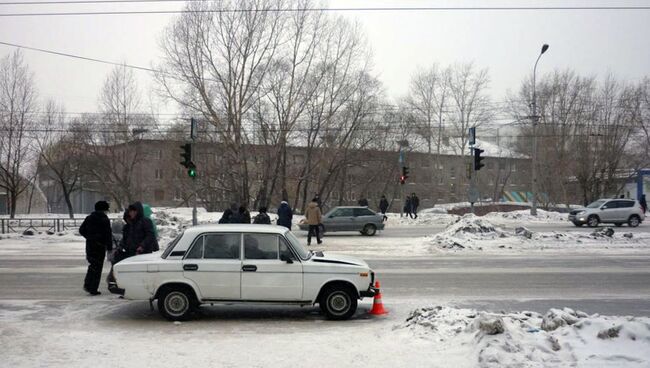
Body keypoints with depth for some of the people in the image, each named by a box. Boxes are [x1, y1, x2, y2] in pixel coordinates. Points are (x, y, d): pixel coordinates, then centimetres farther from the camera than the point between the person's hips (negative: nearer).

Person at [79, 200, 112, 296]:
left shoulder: (89, 218, 8)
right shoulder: (104, 219, -8)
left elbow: (81, 230, 13)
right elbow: (108, 234, -11)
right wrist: (109, 248, -8)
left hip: (89, 244, 5)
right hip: (100, 245, -5)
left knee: (92, 264, 20)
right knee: (97, 267, 1)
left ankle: (87, 284, 9)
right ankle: (93, 289, 1)